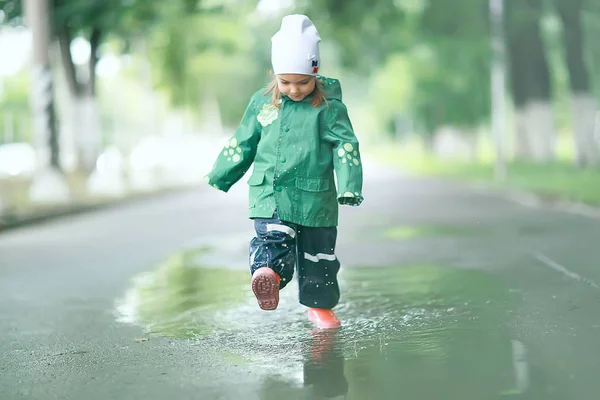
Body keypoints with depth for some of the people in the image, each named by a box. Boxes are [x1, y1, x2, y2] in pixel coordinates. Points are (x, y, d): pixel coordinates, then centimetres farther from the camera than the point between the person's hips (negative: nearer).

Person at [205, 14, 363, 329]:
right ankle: (268, 273, -49)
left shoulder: (329, 106, -4)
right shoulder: (262, 102, 5)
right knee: (273, 237, -24)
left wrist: (350, 187, -20)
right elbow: (242, 143, 15)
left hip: (314, 197, -1)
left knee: (318, 253, 10)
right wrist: (220, 177, 20)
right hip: (269, 193, 1)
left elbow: (346, 147, -8)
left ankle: (319, 305, 28)